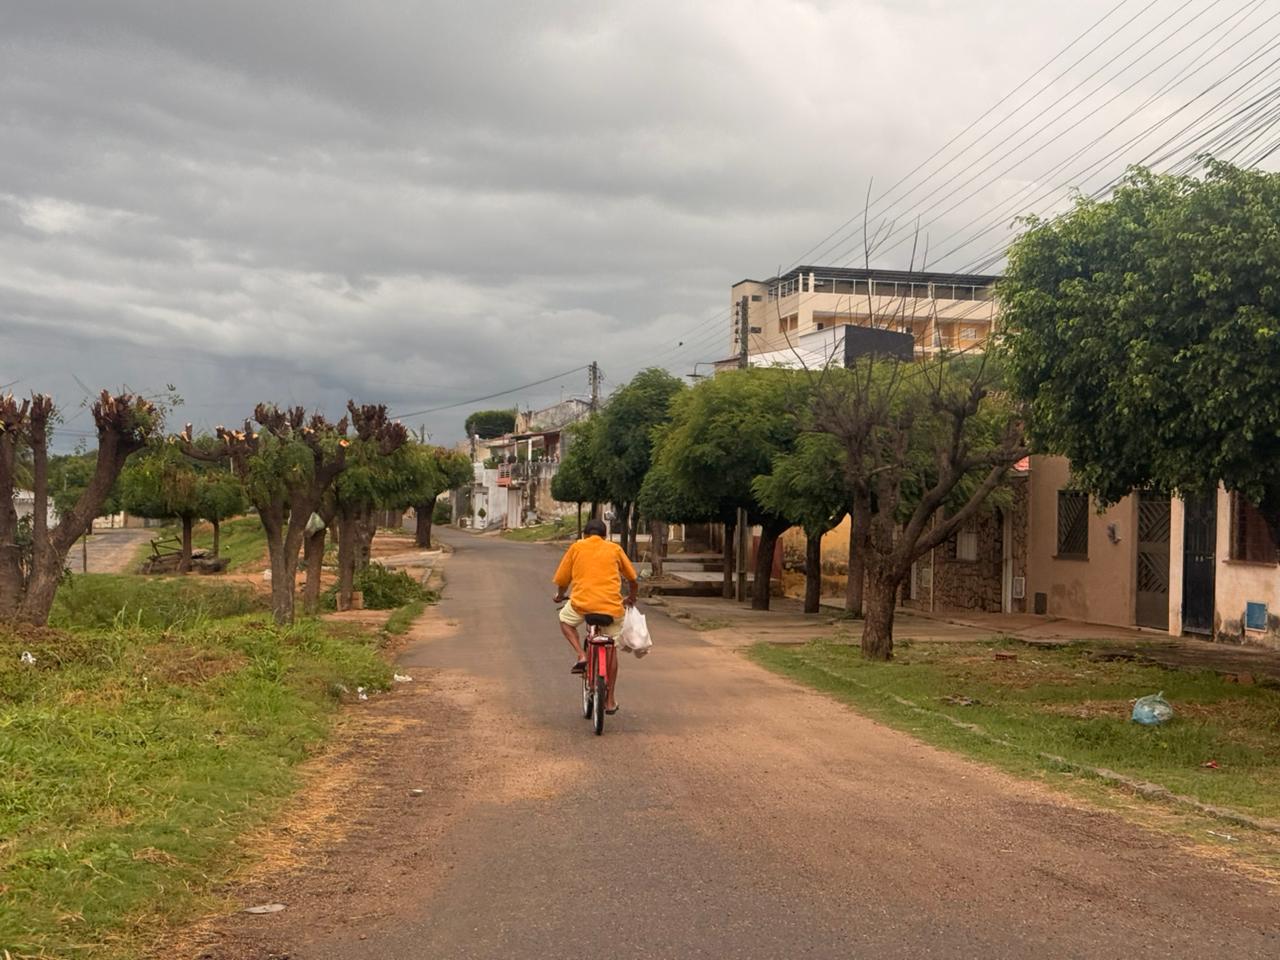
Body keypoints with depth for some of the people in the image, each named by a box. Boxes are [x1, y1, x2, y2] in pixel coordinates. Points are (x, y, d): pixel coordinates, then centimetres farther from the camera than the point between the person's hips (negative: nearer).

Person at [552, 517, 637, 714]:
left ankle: (581, 655, 9)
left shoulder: (576, 548, 11)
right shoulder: (614, 549, 14)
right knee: (611, 649, 21)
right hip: (612, 607, 2)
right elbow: (632, 579, 22)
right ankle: (610, 701, 23)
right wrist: (631, 598, 41)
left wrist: (560, 596, 34)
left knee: (565, 619, 31)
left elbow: (562, 580, 13)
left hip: (581, 604, -2)